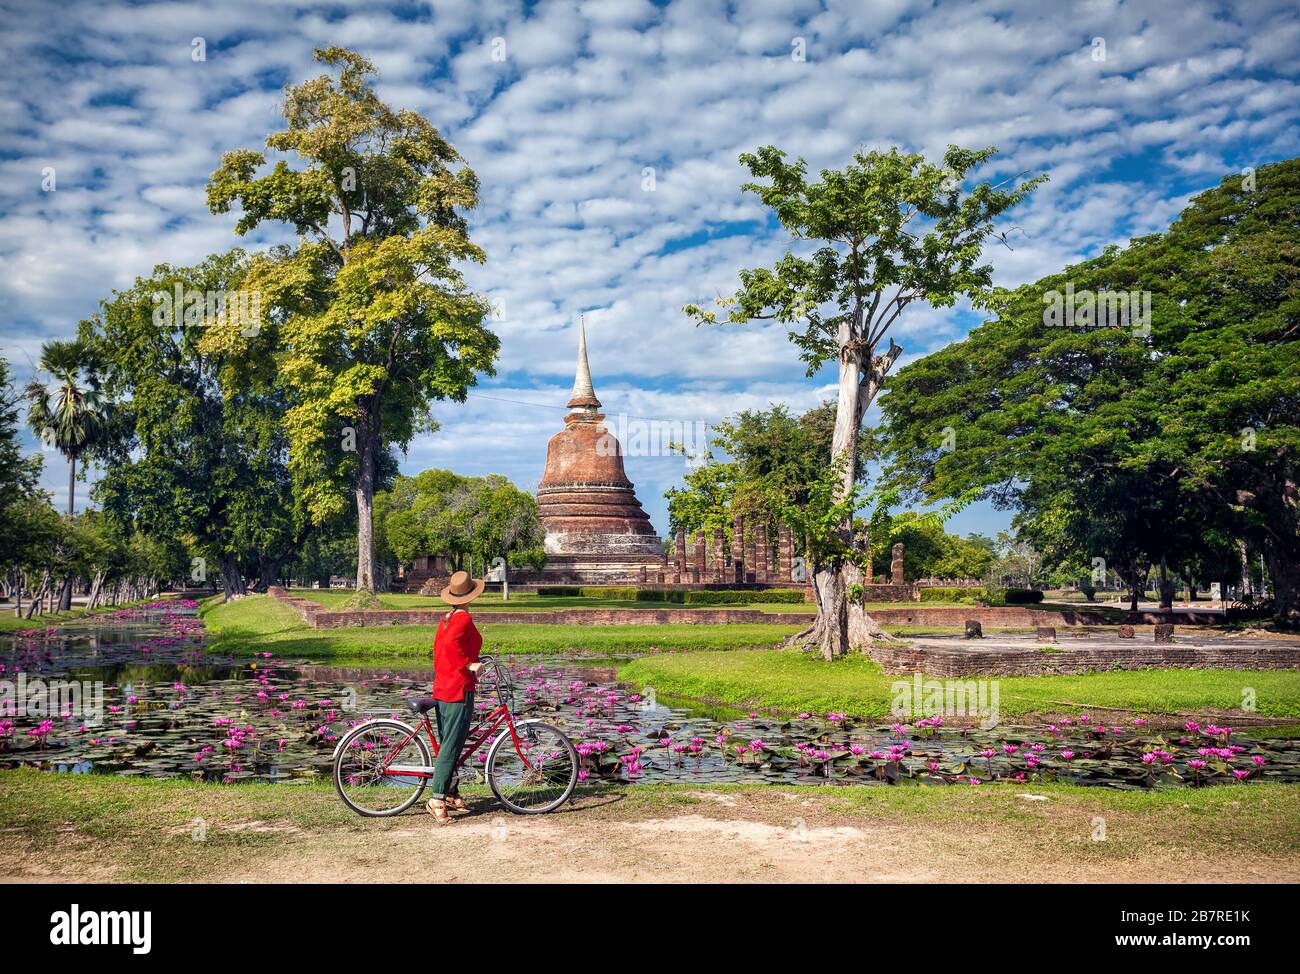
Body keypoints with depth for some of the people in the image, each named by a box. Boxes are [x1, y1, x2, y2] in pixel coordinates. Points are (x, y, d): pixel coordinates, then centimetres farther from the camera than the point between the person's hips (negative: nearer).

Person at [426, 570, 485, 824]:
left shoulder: (445, 619, 12)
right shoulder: (465, 619, -14)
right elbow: (451, 643, -31)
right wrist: (469, 665, -23)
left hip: (441, 689, 9)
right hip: (459, 690, -9)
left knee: (446, 744, 15)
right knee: (451, 746, -7)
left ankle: (451, 793, 25)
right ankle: (437, 800, -9)